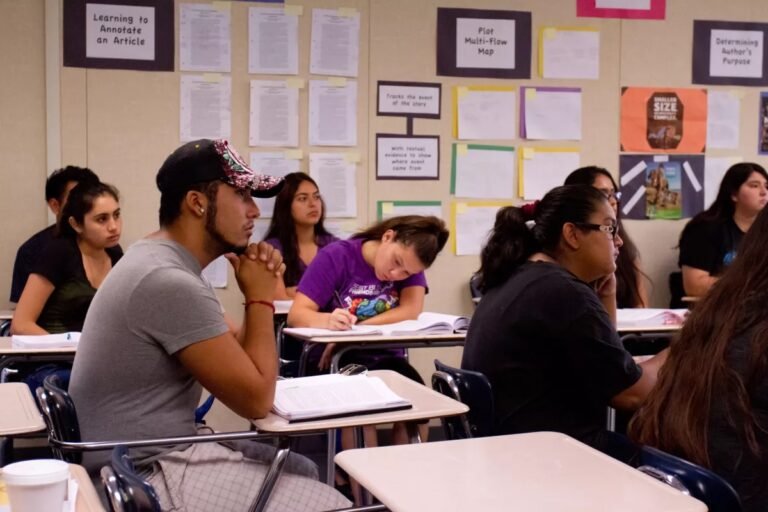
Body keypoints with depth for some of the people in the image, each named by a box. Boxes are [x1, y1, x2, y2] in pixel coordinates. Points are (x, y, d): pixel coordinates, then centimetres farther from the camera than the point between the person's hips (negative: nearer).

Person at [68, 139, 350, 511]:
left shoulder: (159, 260, 9)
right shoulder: (170, 282, -23)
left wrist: (259, 293, -1)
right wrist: (260, 297, -9)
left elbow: (236, 356, 16)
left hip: (151, 455, 10)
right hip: (150, 474, -10)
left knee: (303, 471, 17)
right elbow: (256, 398, -19)